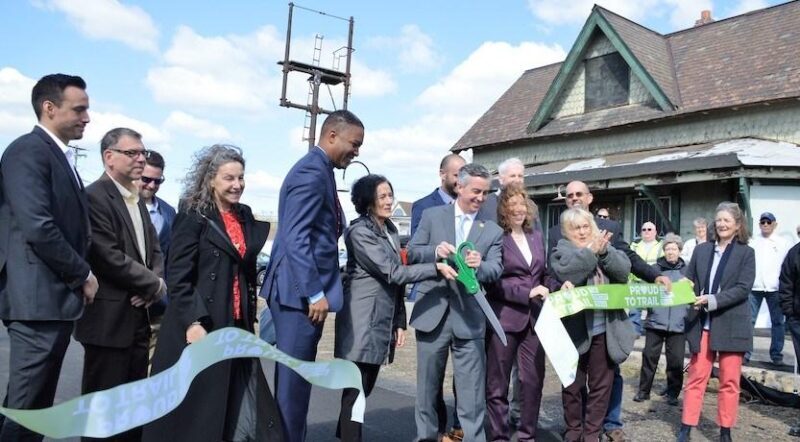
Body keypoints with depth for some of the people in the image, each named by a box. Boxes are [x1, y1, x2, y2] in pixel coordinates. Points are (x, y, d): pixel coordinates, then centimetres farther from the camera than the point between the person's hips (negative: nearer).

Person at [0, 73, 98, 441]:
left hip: (58, 299, 9)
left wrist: (79, 278, 8)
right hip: (38, 299, -9)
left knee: (38, 408, 15)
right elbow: (38, 229, -21)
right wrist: (83, 275, -11)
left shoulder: (61, 158, 17)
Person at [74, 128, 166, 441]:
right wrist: (154, 285, -10)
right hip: (109, 319, -8)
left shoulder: (137, 200, 16)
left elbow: (154, 250, 16)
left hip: (139, 317, 8)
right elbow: (109, 258, -20)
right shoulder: (94, 197, -12)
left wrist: (155, 286, -3)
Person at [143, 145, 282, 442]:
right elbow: (178, 277, -11)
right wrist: (193, 322, -19)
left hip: (237, 326, 6)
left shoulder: (246, 218, 13)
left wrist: (250, 316, 14)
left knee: (240, 408, 5)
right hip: (198, 325, -5)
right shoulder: (192, 216, -6)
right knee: (191, 409, 5)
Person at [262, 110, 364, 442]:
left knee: (295, 377, 17)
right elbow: (295, 238, -22)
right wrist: (315, 293, -21)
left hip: (305, 290, 10)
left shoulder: (319, 170, 16)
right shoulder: (312, 171, -14)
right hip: (301, 292, -10)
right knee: (293, 379, -1)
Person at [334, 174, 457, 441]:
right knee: (356, 387, -2)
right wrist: (436, 268, -22)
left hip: (383, 320, 8)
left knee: (366, 386, 14)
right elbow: (392, 272, -19)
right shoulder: (359, 231, -12)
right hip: (362, 320, -8)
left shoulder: (390, 230, 14)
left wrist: (400, 321, 13)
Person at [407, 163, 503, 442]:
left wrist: (479, 266, -26)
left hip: (469, 317, 0)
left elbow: (496, 270, -3)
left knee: (472, 392, 1)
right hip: (432, 312, 0)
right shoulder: (432, 216, 5)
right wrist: (435, 251, -19)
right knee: (427, 385, 14)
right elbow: (412, 253, 1)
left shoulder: (493, 231, 8)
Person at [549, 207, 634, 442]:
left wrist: (604, 251, -18)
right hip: (576, 329, -3)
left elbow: (624, 270, -4)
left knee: (601, 384, 10)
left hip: (605, 329, 3)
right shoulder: (561, 250, -1)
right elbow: (565, 273, -22)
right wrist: (590, 251, -20)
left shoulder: (605, 246, 11)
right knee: (573, 384, 9)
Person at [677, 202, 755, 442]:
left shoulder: (746, 253, -1)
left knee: (729, 381, 8)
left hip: (731, 325, -2)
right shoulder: (701, 250, 7)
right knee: (696, 377, 7)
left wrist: (711, 300, -20)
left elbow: (743, 288, -10)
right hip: (702, 324, 2)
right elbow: (689, 280, 8)